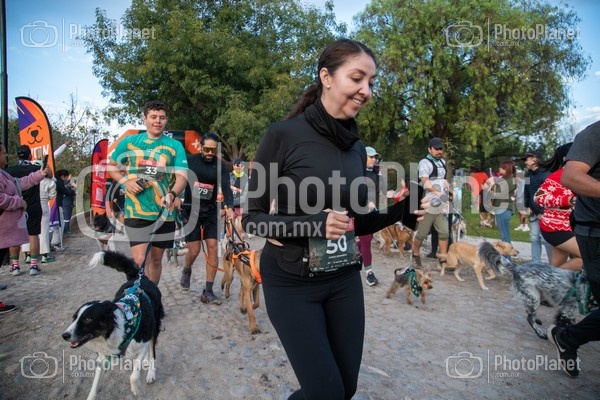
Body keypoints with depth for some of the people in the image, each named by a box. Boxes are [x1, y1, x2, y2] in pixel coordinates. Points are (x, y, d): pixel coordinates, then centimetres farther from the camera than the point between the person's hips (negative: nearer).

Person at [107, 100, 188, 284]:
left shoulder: (175, 146, 1)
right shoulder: (129, 142, 3)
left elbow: (182, 176, -8)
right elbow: (111, 166, 14)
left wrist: (172, 195, -28)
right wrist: (125, 181, -6)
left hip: (164, 212, 2)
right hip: (136, 211, -1)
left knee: (156, 258, 14)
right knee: (139, 259, -11)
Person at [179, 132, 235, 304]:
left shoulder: (221, 165, -2)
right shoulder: (189, 160, -4)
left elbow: (226, 187, -13)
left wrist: (229, 207, -30)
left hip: (211, 211, 2)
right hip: (191, 210, -2)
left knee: (213, 248, -4)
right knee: (194, 250, -3)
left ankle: (208, 292, 4)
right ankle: (186, 270, 34)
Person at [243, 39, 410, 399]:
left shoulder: (358, 147, 2)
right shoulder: (284, 135, -15)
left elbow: (359, 222, 7)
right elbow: (252, 217, -12)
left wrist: (400, 208, -9)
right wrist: (312, 224, -27)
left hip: (345, 280, 6)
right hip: (291, 283, -5)